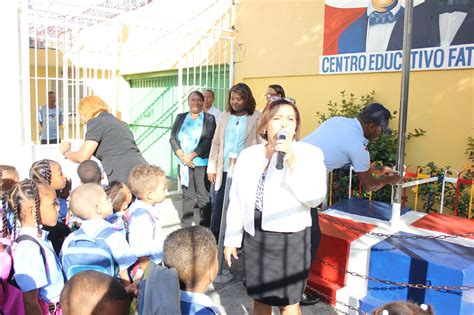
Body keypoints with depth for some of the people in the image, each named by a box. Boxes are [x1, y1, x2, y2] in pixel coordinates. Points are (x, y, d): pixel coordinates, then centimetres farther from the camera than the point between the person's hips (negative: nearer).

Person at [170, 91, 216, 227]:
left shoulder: (209, 118, 1)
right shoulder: (180, 117, 11)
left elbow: (209, 140, -9)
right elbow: (173, 138, 6)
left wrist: (191, 155, -13)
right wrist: (182, 156, -9)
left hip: (202, 163, -3)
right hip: (183, 163, 3)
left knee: (203, 196, -3)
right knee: (187, 195, 10)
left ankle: (205, 228, 6)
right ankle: (185, 226, 21)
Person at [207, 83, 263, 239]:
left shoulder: (257, 117, -3)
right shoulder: (224, 117, 9)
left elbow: (262, 144, -7)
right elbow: (216, 143, 10)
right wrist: (212, 167, 6)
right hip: (225, 170, 3)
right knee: (218, 207, 9)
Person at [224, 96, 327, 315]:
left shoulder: (309, 154, -8)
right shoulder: (248, 155, 2)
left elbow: (315, 197, -20)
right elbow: (236, 200, 7)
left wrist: (292, 163, -29)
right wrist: (231, 238, 9)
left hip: (290, 240, -3)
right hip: (254, 238, 4)